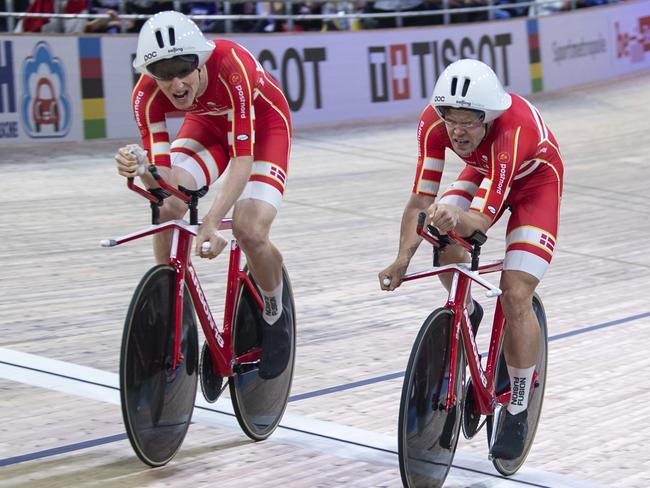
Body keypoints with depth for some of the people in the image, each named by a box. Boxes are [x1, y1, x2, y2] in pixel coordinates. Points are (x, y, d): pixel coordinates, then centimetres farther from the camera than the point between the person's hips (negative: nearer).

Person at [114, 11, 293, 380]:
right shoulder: (148, 94, -28)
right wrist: (139, 164, -49)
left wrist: (212, 222, -53)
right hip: (208, 123, 4)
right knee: (167, 207, -23)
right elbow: (162, 179, -26)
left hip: (263, 124, -3)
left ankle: (277, 314, 8)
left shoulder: (232, 69, -41)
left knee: (250, 231, -23)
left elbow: (242, 159, -41)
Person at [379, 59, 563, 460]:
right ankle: (467, 313, 9)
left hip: (535, 179, -5)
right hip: (483, 171, 5)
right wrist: (403, 258, -42)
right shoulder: (434, 122, -30)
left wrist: (457, 219, -69)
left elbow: (481, 219, -47)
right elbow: (421, 200, -29)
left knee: (516, 296, -16)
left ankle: (518, 413, 0)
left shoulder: (513, 130, -42)